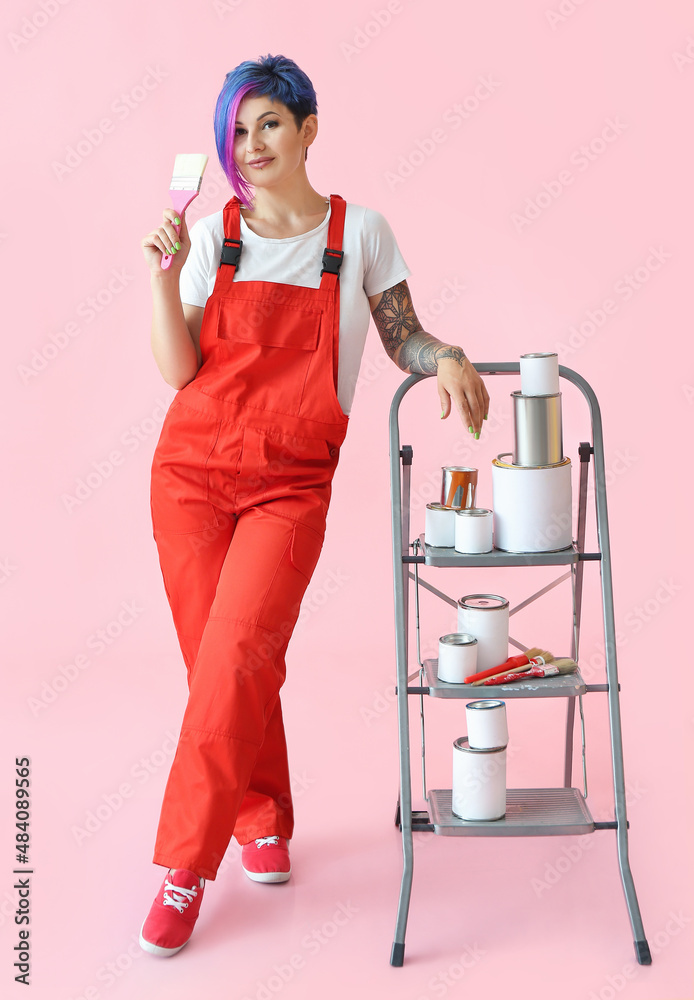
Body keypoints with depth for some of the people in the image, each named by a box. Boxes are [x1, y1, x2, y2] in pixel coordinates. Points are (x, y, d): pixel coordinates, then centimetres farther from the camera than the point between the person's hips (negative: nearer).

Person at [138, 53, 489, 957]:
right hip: (192, 471, 2)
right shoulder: (211, 236, 6)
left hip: (291, 483, -2)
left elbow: (404, 338, 9)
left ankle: (184, 873, -4)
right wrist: (163, 273, -11)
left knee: (237, 656, -16)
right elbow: (178, 370, 0)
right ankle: (263, 823, 26)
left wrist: (447, 358, -12)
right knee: (221, 663, 2)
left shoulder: (359, 231, 5)